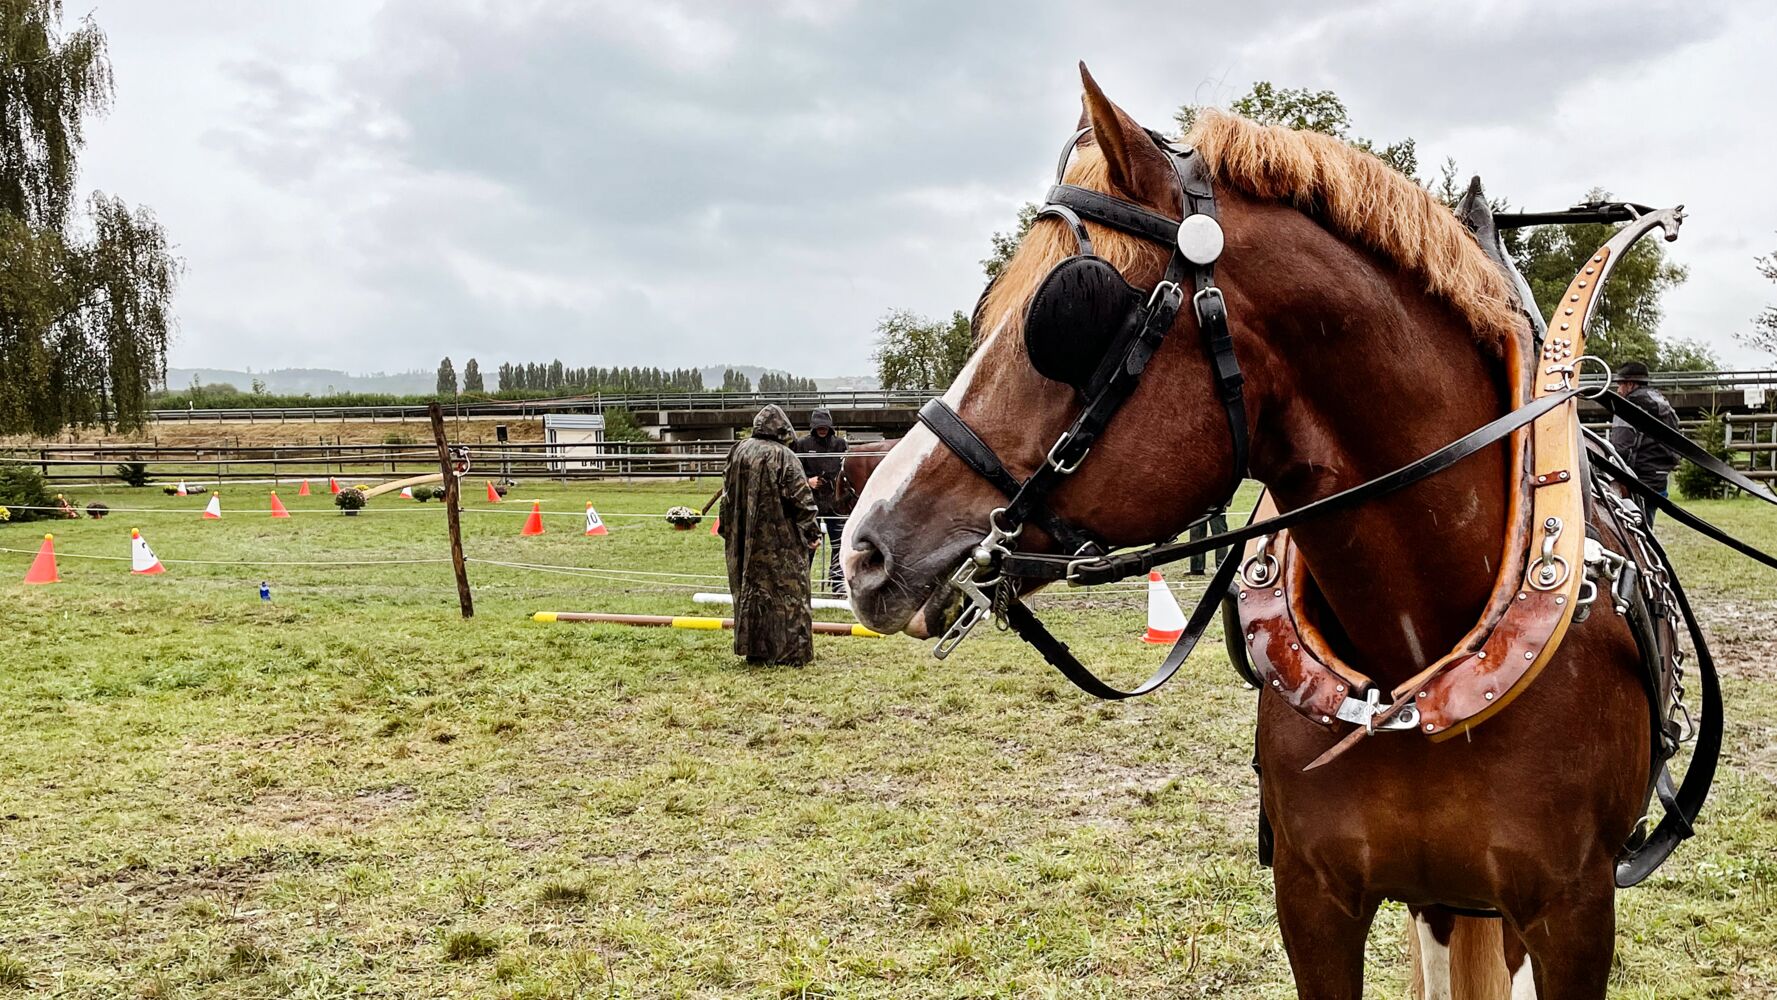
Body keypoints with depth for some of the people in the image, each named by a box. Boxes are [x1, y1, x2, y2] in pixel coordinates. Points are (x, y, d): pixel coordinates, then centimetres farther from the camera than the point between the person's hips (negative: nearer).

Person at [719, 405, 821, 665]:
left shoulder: (738, 452, 4)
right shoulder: (784, 457, -12)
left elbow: (728, 494, 11)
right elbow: (801, 497, -14)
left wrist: (728, 532, 20)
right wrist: (812, 531, -5)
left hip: (743, 539, 5)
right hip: (781, 541, -5)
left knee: (750, 590, 13)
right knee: (787, 590, 3)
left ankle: (755, 649, 17)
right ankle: (791, 651, 5)